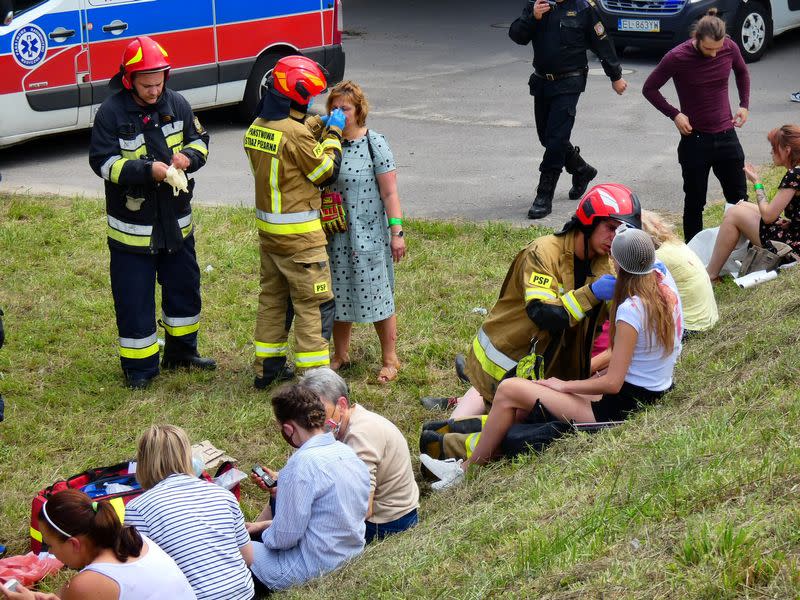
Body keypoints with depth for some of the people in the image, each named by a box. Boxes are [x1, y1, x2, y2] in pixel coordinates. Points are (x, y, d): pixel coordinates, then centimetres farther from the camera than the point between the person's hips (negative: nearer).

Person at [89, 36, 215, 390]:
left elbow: (199, 139, 10)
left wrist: (188, 156, -14)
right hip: (132, 225, -5)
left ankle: (181, 350, 36)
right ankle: (139, 366, 13)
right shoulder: (111, 113, -14)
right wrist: (147, 170, -28)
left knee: (184, 286, 18)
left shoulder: (176, 104, -1)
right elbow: (102, 161, -16)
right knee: (134, 297, 1)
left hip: (176, 220, 5)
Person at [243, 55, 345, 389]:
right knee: (314, 304, -2)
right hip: (299, 235, -9)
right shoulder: (295, 134, -22)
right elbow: (326, 171, -12)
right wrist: (333, 133, -2)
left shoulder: (257, 128, 4)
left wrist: (316, 126, 9)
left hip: (267, 229, 9)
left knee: (273, 298, 19)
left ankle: (267, 367, 27)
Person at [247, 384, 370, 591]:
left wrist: (265, 532, 2)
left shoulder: (303, 463, -24)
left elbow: (284, 537, -20)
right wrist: (266, 525, 15)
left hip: (314, 570, -8)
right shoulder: (347, 452, 2)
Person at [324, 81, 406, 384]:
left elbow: (389, 192, -9)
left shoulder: (374, 143, -9)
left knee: (378, 297, 2)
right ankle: (340, 355, 30)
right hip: (335, 236, 4)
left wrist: (397, 232, -12)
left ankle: (390, 359, 15)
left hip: (369, 234, -4)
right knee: (340, 295, 14)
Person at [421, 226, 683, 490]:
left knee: (509, 390, -5)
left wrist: (564, 385, -9)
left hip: (621, 407, -10)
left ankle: (467, 469, 7)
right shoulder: (664, 281, -2)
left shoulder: (630, 311, -25)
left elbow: (612, 383, -22)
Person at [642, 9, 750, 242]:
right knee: (695, 203, 6)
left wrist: (744, 105, 7)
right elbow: (649, 89, -4)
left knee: (739, 197, 9)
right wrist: (674, 114, -13)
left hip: (726, 135, 3)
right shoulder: (677, 57, -17)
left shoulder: (730, 48, -6)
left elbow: (742, 72, 17)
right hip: (695, 139, -3)